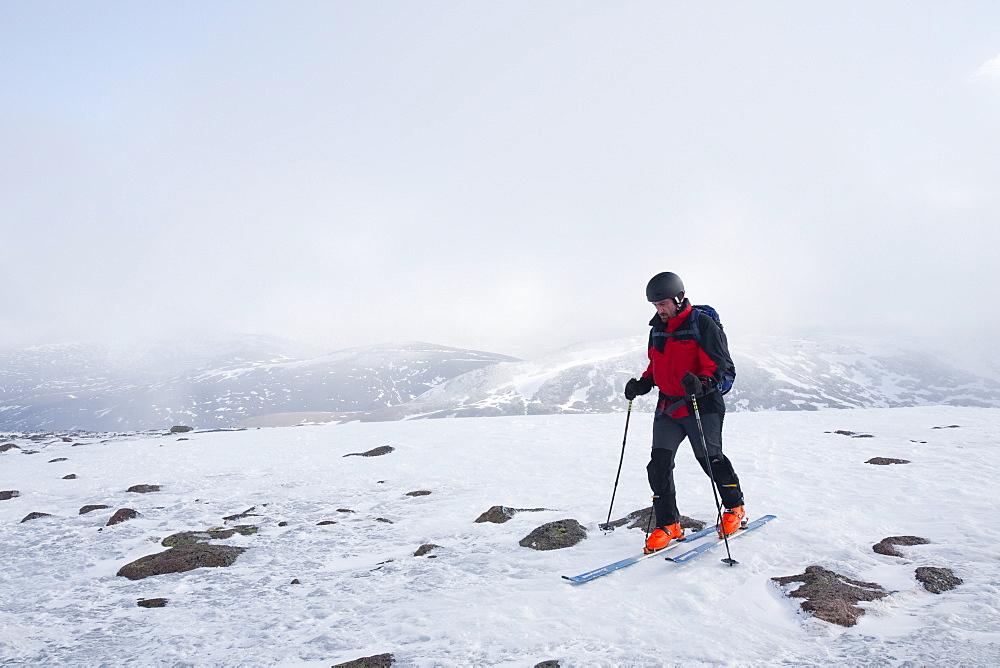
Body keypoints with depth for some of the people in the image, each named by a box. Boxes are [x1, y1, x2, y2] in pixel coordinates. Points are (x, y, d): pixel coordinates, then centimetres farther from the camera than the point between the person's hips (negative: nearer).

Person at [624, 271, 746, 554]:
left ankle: (735, 509, 28)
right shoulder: (657, 328, 10)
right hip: (667, 406, 6)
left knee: (710, 460, 1)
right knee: (659, 462, -4)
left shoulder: (703, 324, -10)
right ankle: (668, 525, 5)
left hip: (702, 406, -6)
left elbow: (719, 366, -14)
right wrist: (642, 384, 5)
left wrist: (702, 383, -32)